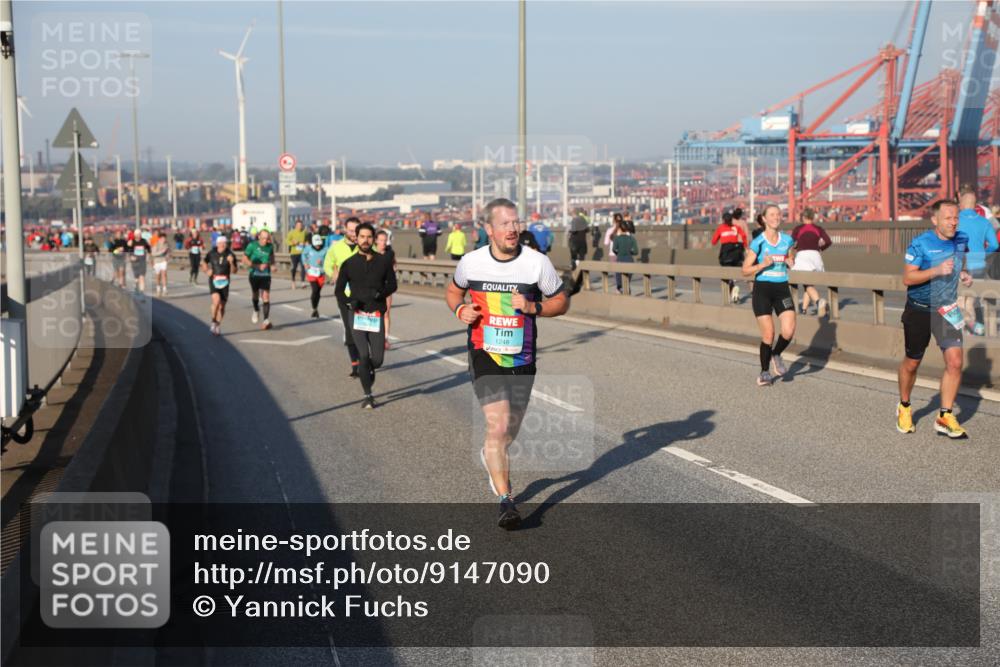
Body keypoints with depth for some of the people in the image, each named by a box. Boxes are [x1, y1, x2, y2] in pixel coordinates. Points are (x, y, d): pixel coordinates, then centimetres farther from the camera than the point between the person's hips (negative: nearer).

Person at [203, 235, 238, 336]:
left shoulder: (230, 255, -4)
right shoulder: (211, 254, -2)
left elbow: (234, 271, -4)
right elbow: (205, 262, 19)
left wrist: (231, 262, -21)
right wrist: (207, 271, 2)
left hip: (224, 282, 1)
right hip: (213, 281, -1)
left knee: (222, 306, 6)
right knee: (216, 300, -23)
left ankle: (218, 325, 26)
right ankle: (213, 322, -5)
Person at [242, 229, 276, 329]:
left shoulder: (270, 246, 2)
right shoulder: (252, 245, -8)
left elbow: (272, 260, 16)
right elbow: (245, 259, -8)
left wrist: (268, 264, -8)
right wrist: (257, 266, -17)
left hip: (266, 275, 1)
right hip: (254, 274, -1)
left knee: (266, 297, -11)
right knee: (255, 295, 15)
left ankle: (266, 320, -15)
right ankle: (256, 311, 45)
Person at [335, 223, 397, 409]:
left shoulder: (383, 261, 4)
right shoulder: (349, 264, 3)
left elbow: (392, 285, 10)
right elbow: (339, 290, 8)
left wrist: (379, 293, -11)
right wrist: (350, 301, -12)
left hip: (377, 315, 1)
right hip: (357, 315, -1)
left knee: (377, 359, -2)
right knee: (363, 356, -10)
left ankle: (367, 372, 35)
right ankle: (368, 395, 5)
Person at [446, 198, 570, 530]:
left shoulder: (538, 263, -8)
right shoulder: (471, 262, -4)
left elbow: (562, 301, 2)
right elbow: (453, 290, 16)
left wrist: (532, 307, -17)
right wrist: (460, 309, -7)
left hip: (522, 359, 2)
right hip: (485, 355, -2)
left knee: (510, 429, 16)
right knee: (498, 425, -17)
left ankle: (490, 455, 53)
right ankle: (506, 502, -10)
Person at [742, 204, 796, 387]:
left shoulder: (787, 240, 4)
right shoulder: (758, 243, -7)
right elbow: (745, 270, -5)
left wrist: (791, 261, -1)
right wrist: (763, 264, -21)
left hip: (782, 289, 3)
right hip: (762, 290, -3)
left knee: (789, 330, -14)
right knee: (768, 335, -3)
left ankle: (776, 355, 18)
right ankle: (764, 372, 17)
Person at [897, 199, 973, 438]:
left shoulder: (962, 240, 0)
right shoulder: (920, 244, -16)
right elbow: (907, 277, -19)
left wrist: (965, 275, -1)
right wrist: (937, 270, -31)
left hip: (947, 310, 4)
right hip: (919, 311, -3)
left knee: (955, 362, -9)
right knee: (912, 363, 10)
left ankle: (945, 417, 1)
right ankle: (904, 408, 34)